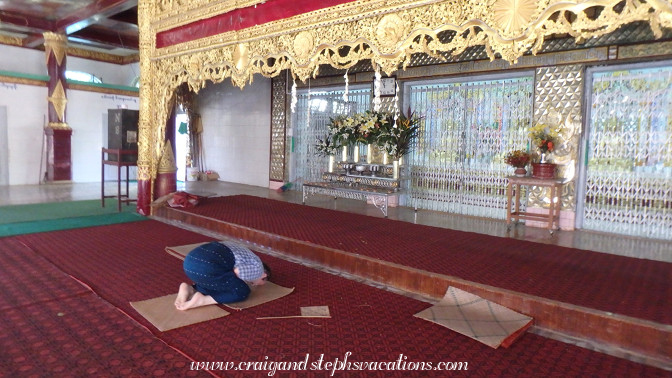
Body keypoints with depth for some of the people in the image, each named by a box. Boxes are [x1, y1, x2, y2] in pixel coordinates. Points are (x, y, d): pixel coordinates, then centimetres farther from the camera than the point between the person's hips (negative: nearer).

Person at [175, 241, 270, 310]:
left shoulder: (244, 255, 34)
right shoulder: (257, 267, 8)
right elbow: (238, 271, -9)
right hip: (206, 266, -8)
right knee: (243, 291, 5)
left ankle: (190, 289, 5)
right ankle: (202, 300, -8)